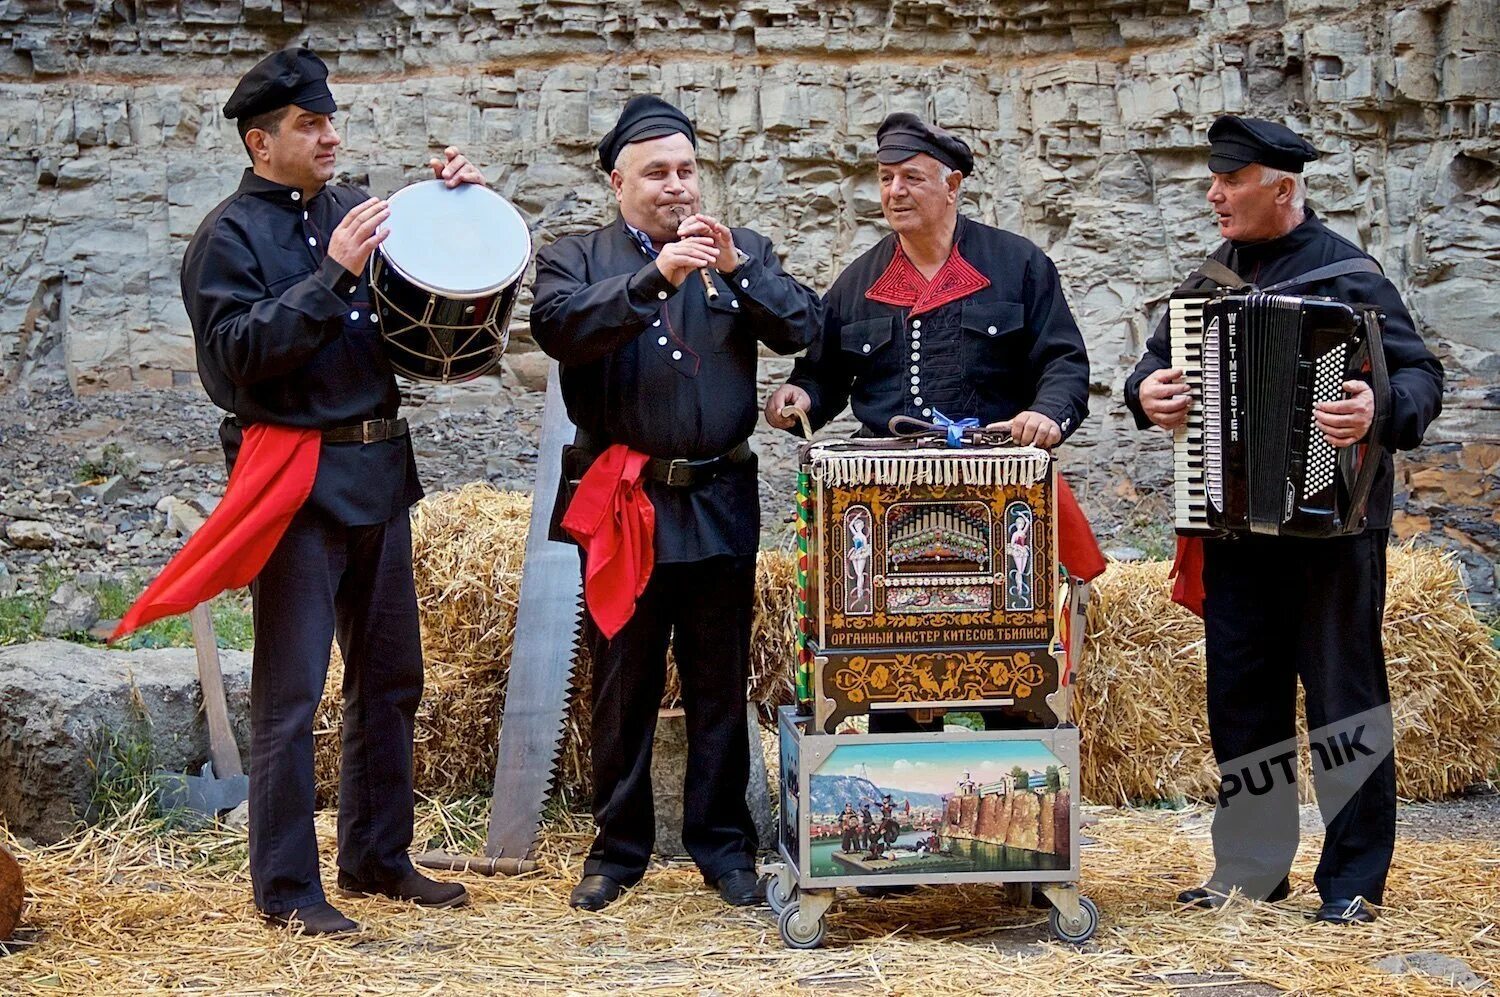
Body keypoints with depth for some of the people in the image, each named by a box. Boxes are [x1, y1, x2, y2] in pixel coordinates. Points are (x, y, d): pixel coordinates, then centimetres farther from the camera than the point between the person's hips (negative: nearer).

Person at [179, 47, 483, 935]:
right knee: (291, 692, -3)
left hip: (379, 469, 7)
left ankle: (379, 858, 24)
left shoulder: (352, 211, 12)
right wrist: (333, 274, -21)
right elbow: (240, 351, -17)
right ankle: (286, 886, 5)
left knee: (391, 677, 12)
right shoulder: (229, 235, -5)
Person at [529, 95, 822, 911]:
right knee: (622, 686, 6)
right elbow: (558, 327, -16)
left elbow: (801, 328, -3)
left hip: (720, 503, 2)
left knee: (721, 687, 7)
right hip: (623, 505, -1)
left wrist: (735, 267, -17)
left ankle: (722, 843, 18)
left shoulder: (741, 252, 11)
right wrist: (655, 276, -26)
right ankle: (618, 846, 17)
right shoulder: (575, 258, 5)